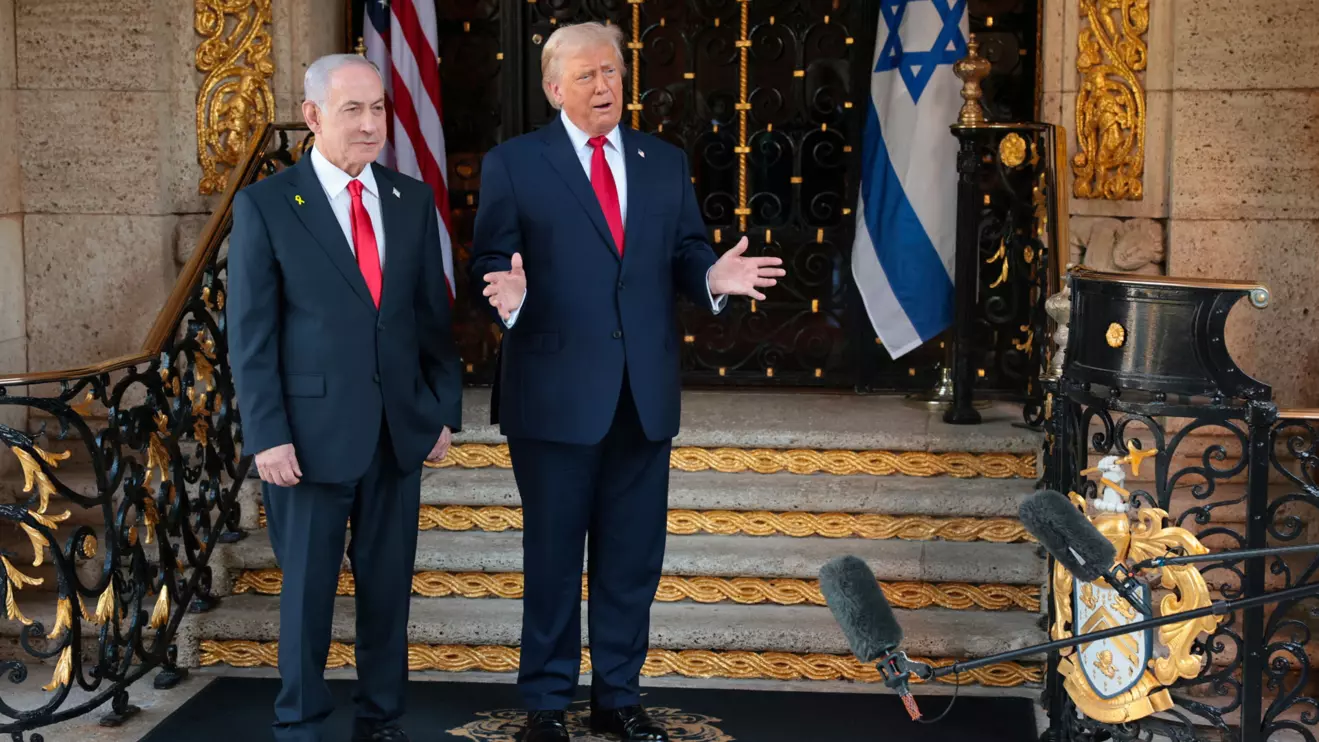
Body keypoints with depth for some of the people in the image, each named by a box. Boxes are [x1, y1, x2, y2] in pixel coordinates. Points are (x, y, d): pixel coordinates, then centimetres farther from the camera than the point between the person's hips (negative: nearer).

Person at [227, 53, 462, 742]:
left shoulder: (413, 200, 7)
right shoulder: (265, 205, -5)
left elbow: (433, 315, 11)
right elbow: (250, 334, -6)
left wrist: (444, 408, 7)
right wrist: (267, 435, -11)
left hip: (401, 430, 3)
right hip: (313, 431, -3)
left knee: (389, 583, 11)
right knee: (308, 586, 9)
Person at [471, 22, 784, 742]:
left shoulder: (665, 163, 11)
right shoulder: (513, 163, 0)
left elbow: (684, 254, 9)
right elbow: (491, 262, -5)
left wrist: (712, 275, -13)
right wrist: (509, 293, -27)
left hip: (645, 395, 4)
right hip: (555, 392, -4)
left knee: (633, 557, 12)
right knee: (552, 556, 7)